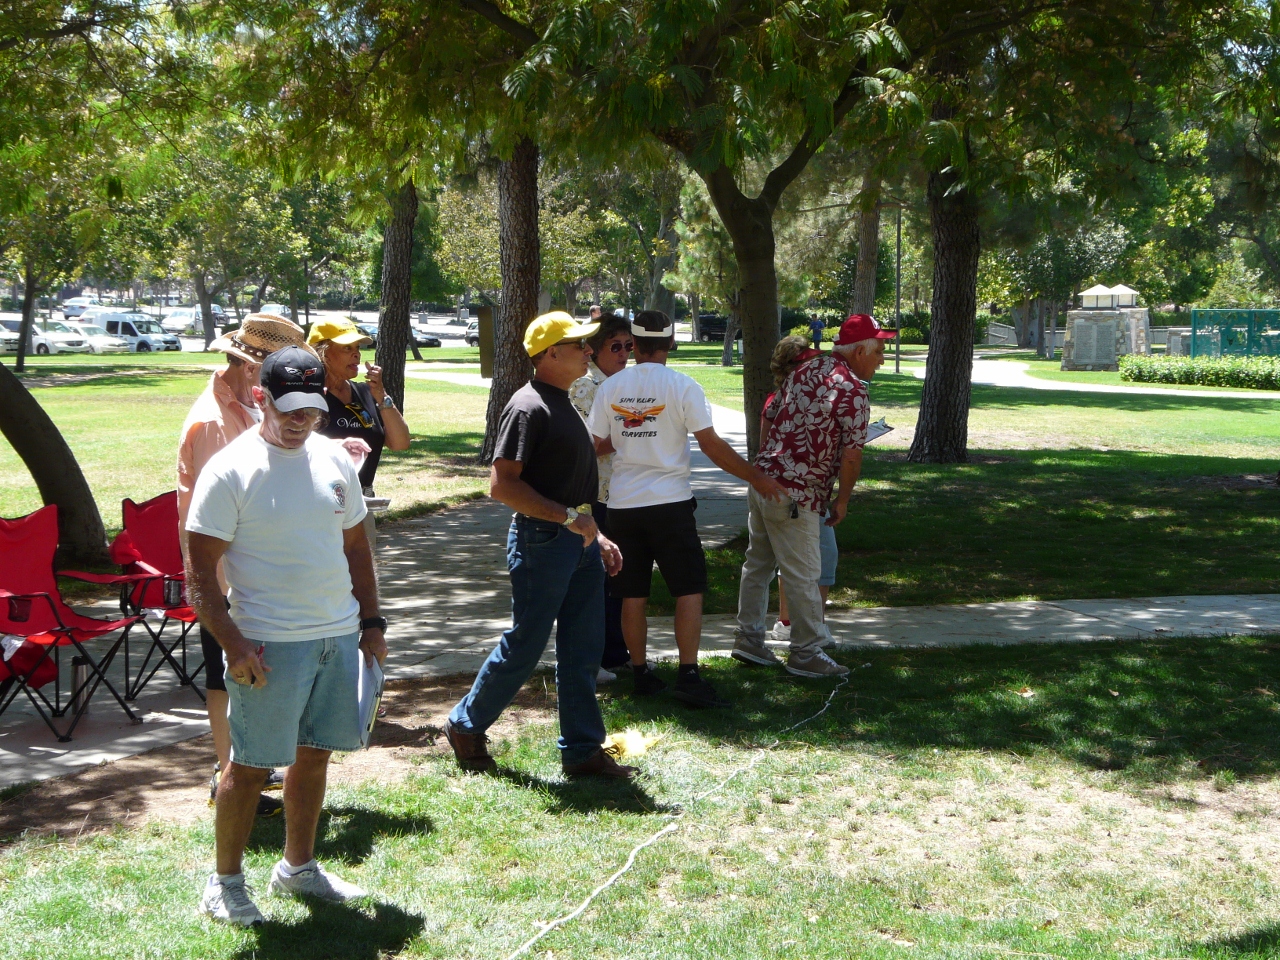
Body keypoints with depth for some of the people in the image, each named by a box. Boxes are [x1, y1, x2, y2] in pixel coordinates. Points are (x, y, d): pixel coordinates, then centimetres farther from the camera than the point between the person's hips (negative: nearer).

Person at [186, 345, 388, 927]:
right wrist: (232, 643, -20)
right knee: (251, 765, 1)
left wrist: (371, 622, 12)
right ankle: (225, 882, 17)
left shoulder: (334, 459, 8)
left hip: (340, 636, 6)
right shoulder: (231, 470, -10)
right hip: (270, 644, -6)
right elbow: (199, 570, -11)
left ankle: (298, 867, 32)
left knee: (314, 754, 15)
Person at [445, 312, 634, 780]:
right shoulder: (528, 407, -15)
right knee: (523, 648, 1)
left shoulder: (564, 405, 15)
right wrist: (568, 518, -21)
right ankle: (466, 726, 20)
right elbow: (502, 484, -22)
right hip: (542, 542, -9)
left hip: (578, 542, 9)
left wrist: (597, 536, 18)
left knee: (583, 652, 10)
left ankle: (583, 750, 17)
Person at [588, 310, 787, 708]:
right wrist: (755, 477, 0)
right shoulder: (682, 387, -8)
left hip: (622, 505, 4)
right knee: (689, 589, 2)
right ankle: (688, 676, -4)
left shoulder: (609, 388, 3)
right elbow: (712, 445, -9)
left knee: (633, 595, 11)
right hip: (669, 501, -4)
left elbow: (597, 445, 9)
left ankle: (640, 673, 18)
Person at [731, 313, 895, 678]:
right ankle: (806, 654, 9)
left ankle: (748, 640, 24)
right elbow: (851, 454, -15)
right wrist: (842, 500, -1)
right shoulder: (851, 390, -13)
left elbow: (770, 415, 18)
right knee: (803, 575, 1)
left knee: (758, 563, 16)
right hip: (795, 493, -9)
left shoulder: (807, 367, 11)